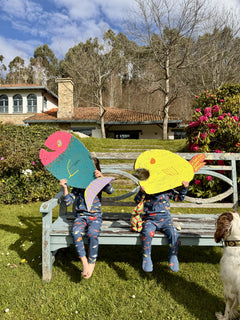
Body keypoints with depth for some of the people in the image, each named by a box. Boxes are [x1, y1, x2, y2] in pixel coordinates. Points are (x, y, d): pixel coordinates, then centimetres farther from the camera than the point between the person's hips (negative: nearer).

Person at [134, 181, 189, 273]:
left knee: (173, 233, -27)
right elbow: (137, 200, -4)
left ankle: (173, 257, -9)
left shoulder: (167, 190, 11)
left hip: (165, 219, 2)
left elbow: (179, 197, 18)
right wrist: (141, 192, -23)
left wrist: (184, 188, 3)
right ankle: (146, 258, -15)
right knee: (147, 233, -32)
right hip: (150, 219, -1)